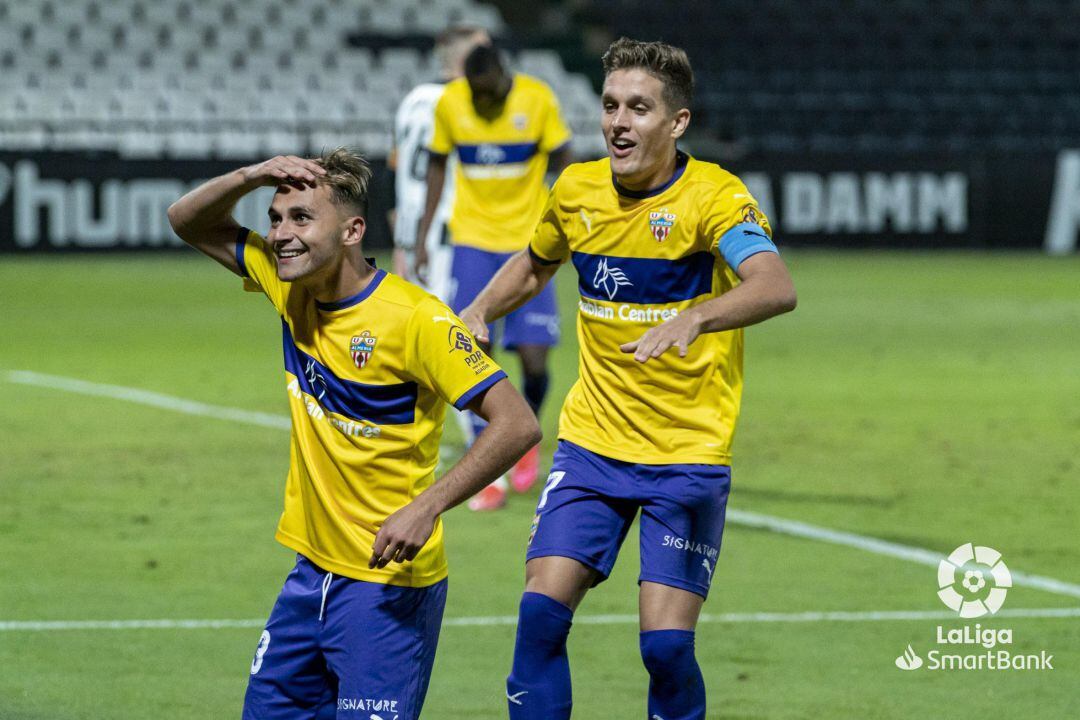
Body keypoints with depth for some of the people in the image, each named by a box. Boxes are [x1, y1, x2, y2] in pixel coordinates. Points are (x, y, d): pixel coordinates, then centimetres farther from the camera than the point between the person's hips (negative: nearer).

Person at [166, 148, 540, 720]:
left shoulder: (414, 319, -19)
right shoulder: (291, 288, 2)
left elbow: (517, 425, -21)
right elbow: (188, 222, 13)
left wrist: (426, 507, -29)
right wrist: (250, 177, -7)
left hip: (389, 583, -7)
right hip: (314, 572, 7)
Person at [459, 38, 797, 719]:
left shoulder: (713, 196, -14)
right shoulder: (576, 191, 3)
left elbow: (776, 287, -34)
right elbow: (536, 264, 27)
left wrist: (692, 320, -50)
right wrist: (479, 313, 9)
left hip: (688, 456, -4)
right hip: (590, 445, 4)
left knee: (667, 643, -11)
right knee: (542, 611, -10)